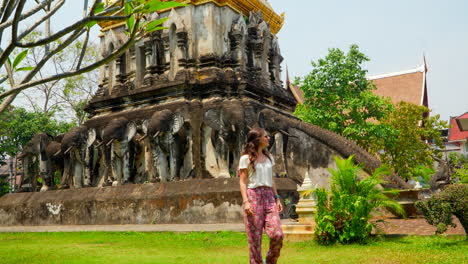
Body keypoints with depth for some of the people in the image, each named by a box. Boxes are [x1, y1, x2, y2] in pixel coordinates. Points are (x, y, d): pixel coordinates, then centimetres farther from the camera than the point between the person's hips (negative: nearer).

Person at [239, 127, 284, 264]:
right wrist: (245, 201, -15)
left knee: (277, 234, -8)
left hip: (269, 196, 5)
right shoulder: (246, 158, 0)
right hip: (253, 196, -4)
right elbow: (242, 181, -4)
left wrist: (277, 198, 13)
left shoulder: (269, 157, 17)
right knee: (255, 238, -2)